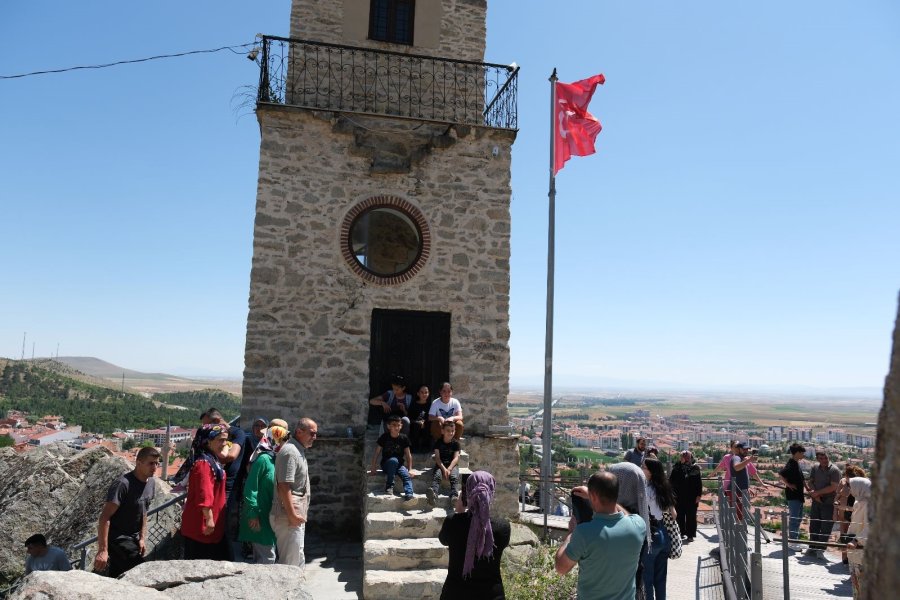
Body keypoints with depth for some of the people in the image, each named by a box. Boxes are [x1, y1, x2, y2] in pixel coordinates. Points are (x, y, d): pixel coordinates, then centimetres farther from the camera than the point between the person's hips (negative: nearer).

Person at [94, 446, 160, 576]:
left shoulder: (151, 483, 2)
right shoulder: (123, 484, -23)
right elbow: (105, 517, -25)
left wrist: (142, 538, 11)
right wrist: (102, 550, -28)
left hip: (134, 539, 8)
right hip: (118, 540, -7)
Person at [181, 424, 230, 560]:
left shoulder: (215, 462, 9)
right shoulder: (203, 464, -19)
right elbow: (205, 495, -25)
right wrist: (209, 519, -25)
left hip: (215, 525, 10)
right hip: (200, 525, -10)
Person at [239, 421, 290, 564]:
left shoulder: (275, 458, 8)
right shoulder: (263, 458, -17)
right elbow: (250, 488, -19)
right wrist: (253, 514, -19)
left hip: (270, 516, 8)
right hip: (260, 517, -8)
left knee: (261, 556, 16)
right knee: (268, 557, -5)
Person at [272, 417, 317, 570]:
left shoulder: (299, 450, 15)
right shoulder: (290, 451, -17)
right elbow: (284, 486, -23)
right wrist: (292, 515, -22)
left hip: (296, 516, 10)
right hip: (289, 517, -10)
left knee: (298, 560, 16)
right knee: (291, 563, -4)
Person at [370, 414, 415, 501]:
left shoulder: (404, 438, -2)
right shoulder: (384, 437, -7)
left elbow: (408, 455, 1)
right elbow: (377, 453, -4)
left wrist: (410, 469, -5)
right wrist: (373, 467, -9)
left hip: (399, 465, 2)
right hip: (386, 464, -2)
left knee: (407, 476, -27)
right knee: (393, 460, -36)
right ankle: (389, 486, -25)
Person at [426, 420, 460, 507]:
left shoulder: (455, 443, 5)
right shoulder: (438, 442, 4)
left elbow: (456, 458, -4)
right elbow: (437, 458, -5)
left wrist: (449, 469, -20)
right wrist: (444, 469, -20)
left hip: (452, 465, 1)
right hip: (440, 465, -1)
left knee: (454, 477, -30)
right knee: (436, 476, -30)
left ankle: (453, 495, -48)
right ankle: (433, 494, -56)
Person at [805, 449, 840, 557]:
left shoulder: (834, 470, -9)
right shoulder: (814, 468, 7)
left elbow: (833, 487, -15)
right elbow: (809, 482, 5)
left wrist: (817, 492, -13)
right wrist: (814, 494, -12)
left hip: (829, 503, -5)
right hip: (816, 501, 5)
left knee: (825, 527, 0)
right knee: (813, 525, 9)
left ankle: (821, 549, 9)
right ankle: (813, 547, 18)